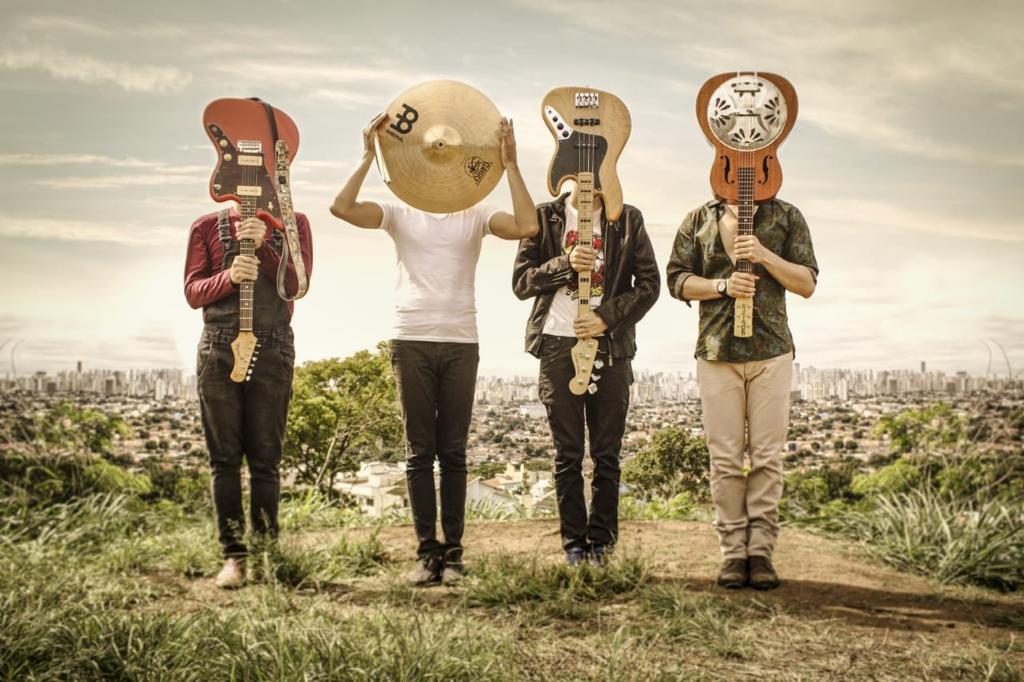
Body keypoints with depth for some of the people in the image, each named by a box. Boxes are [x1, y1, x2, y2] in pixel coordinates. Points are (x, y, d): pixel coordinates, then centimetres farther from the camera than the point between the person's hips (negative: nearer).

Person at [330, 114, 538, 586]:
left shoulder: (475, 215, 9)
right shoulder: (400, 213, 8)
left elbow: (526, 227, -9)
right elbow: (342, 207, -7)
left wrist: (510, 166, -9)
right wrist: (369, 157, -11)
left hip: (461, 343, 0)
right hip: (411, 341, 0)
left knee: (453, 451, 3)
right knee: (420, 451, 2)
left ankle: (452, 553, 7)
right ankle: (427, 551, 7)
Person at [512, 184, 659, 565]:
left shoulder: (628, 220, 8)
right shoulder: (545, 217, 7)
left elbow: (649, 283, 3)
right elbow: (521, 282, 1)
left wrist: (607, 317, -10)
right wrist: (566, 263, -14)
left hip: (610, 346, 1)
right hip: (559, 344, 0)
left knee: (607, 454, 2)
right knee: (567, 454, 2)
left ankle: (602, 542, 10)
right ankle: (573, 543, 9)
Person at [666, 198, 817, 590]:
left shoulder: (787, 217, 8)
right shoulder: (699, 220, 10)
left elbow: (807, 284, 4)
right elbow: (677, 279, 5)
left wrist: (765, 255, -11)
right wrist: (723, 285, -11)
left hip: (771, 351, 0)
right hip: (716, 352, 0)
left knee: (767, 455, -1)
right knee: (725, 457, -1)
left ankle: (761, 550, 4)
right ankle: (733, 552, 5)